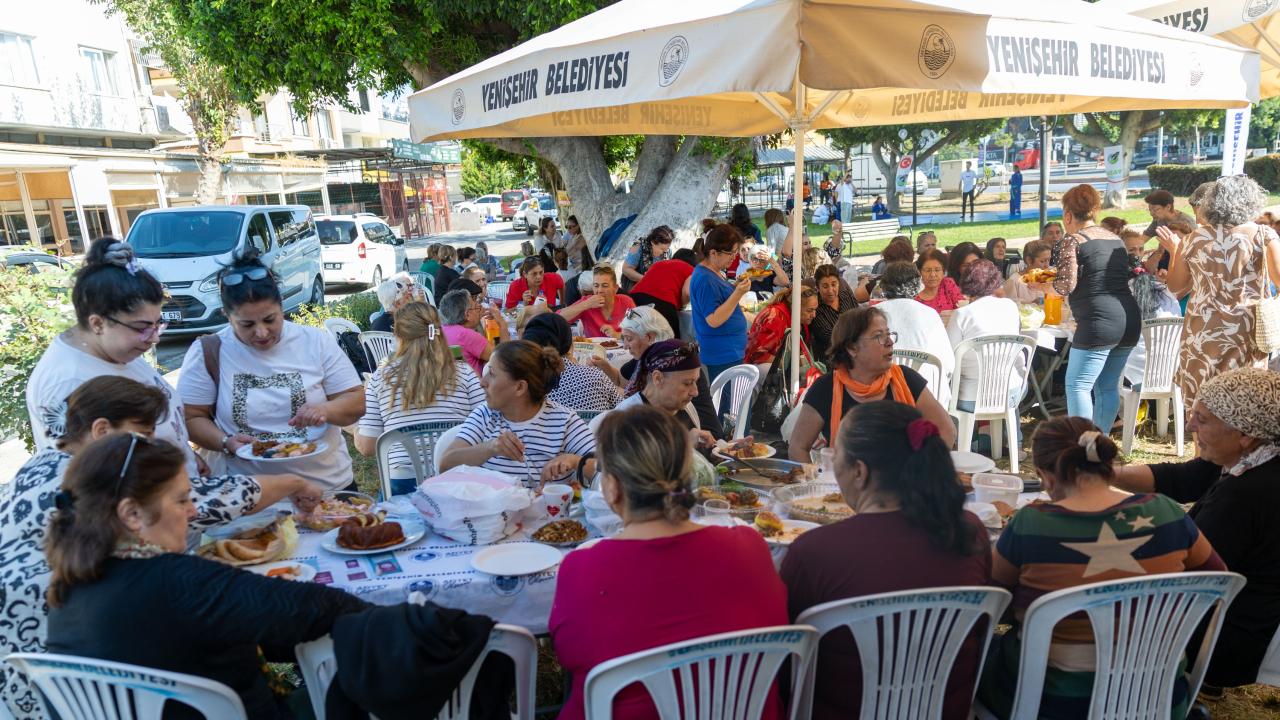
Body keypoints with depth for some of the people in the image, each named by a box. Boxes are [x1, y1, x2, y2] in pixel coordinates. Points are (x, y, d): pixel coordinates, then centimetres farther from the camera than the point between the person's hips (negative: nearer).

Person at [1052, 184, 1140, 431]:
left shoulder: (1073, 241, -6)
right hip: (1130, 320, 8)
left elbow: (1067, 285, -14)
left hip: (1099, 324, -8)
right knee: (1109, 386, 14)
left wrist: (1039, 285, 3)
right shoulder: (1115, 239, 18)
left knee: (1077, 385, -3)